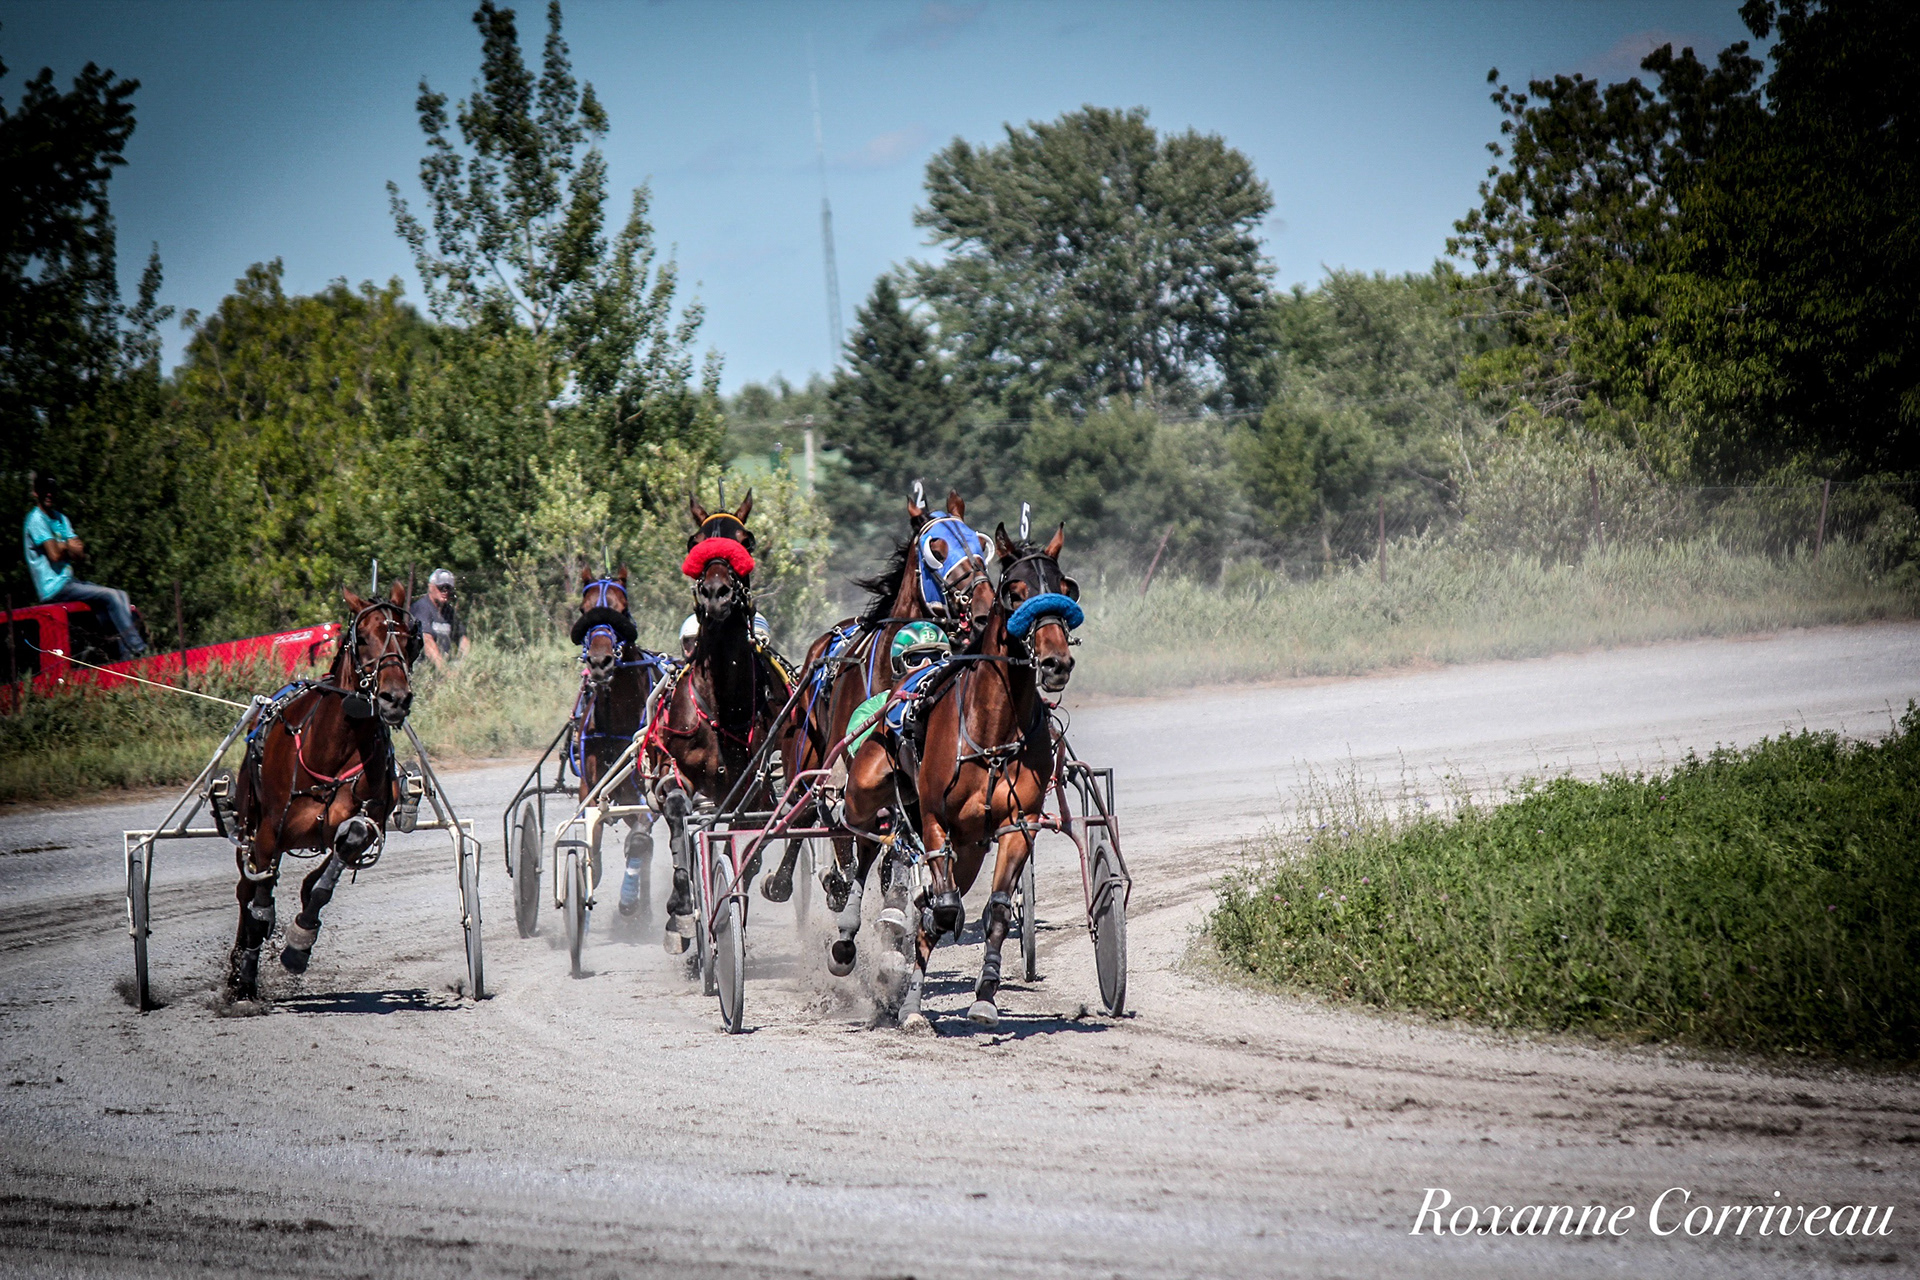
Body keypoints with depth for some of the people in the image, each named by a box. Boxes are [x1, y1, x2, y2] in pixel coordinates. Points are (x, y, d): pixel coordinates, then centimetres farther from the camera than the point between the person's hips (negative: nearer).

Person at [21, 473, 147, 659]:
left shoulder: (61, 519, 17)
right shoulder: (36, 520, -10)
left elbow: (81, 554, 9)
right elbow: (54, 555, -19)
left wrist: (63, 547, -12)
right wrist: (68, 547, 3)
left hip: (69, 581, 9)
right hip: (55, 588, -9)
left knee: (121, 595, 0)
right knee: (111, 596, -18)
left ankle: (127, 654, -7)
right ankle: (138, 649, -18)